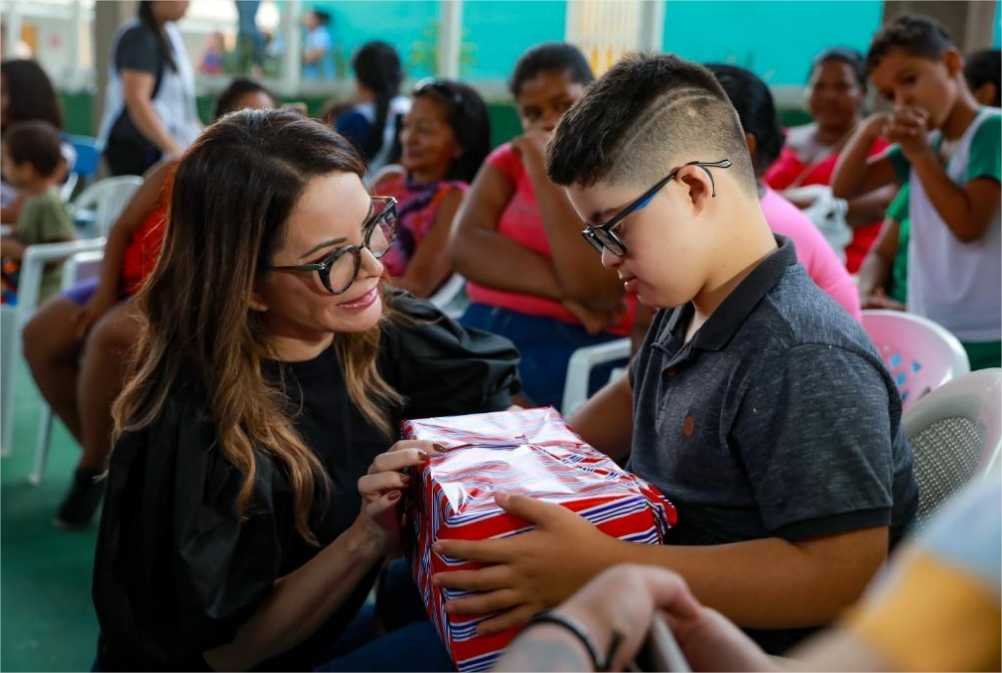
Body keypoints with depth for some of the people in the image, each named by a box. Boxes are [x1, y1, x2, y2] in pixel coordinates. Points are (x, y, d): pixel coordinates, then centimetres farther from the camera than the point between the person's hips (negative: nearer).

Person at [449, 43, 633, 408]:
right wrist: (562, 290, -15)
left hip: (578, 343, -5)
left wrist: (544, 172, -14)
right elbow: (464, 247, -4)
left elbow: (593, 291, -17)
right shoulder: (509, 161, 15)